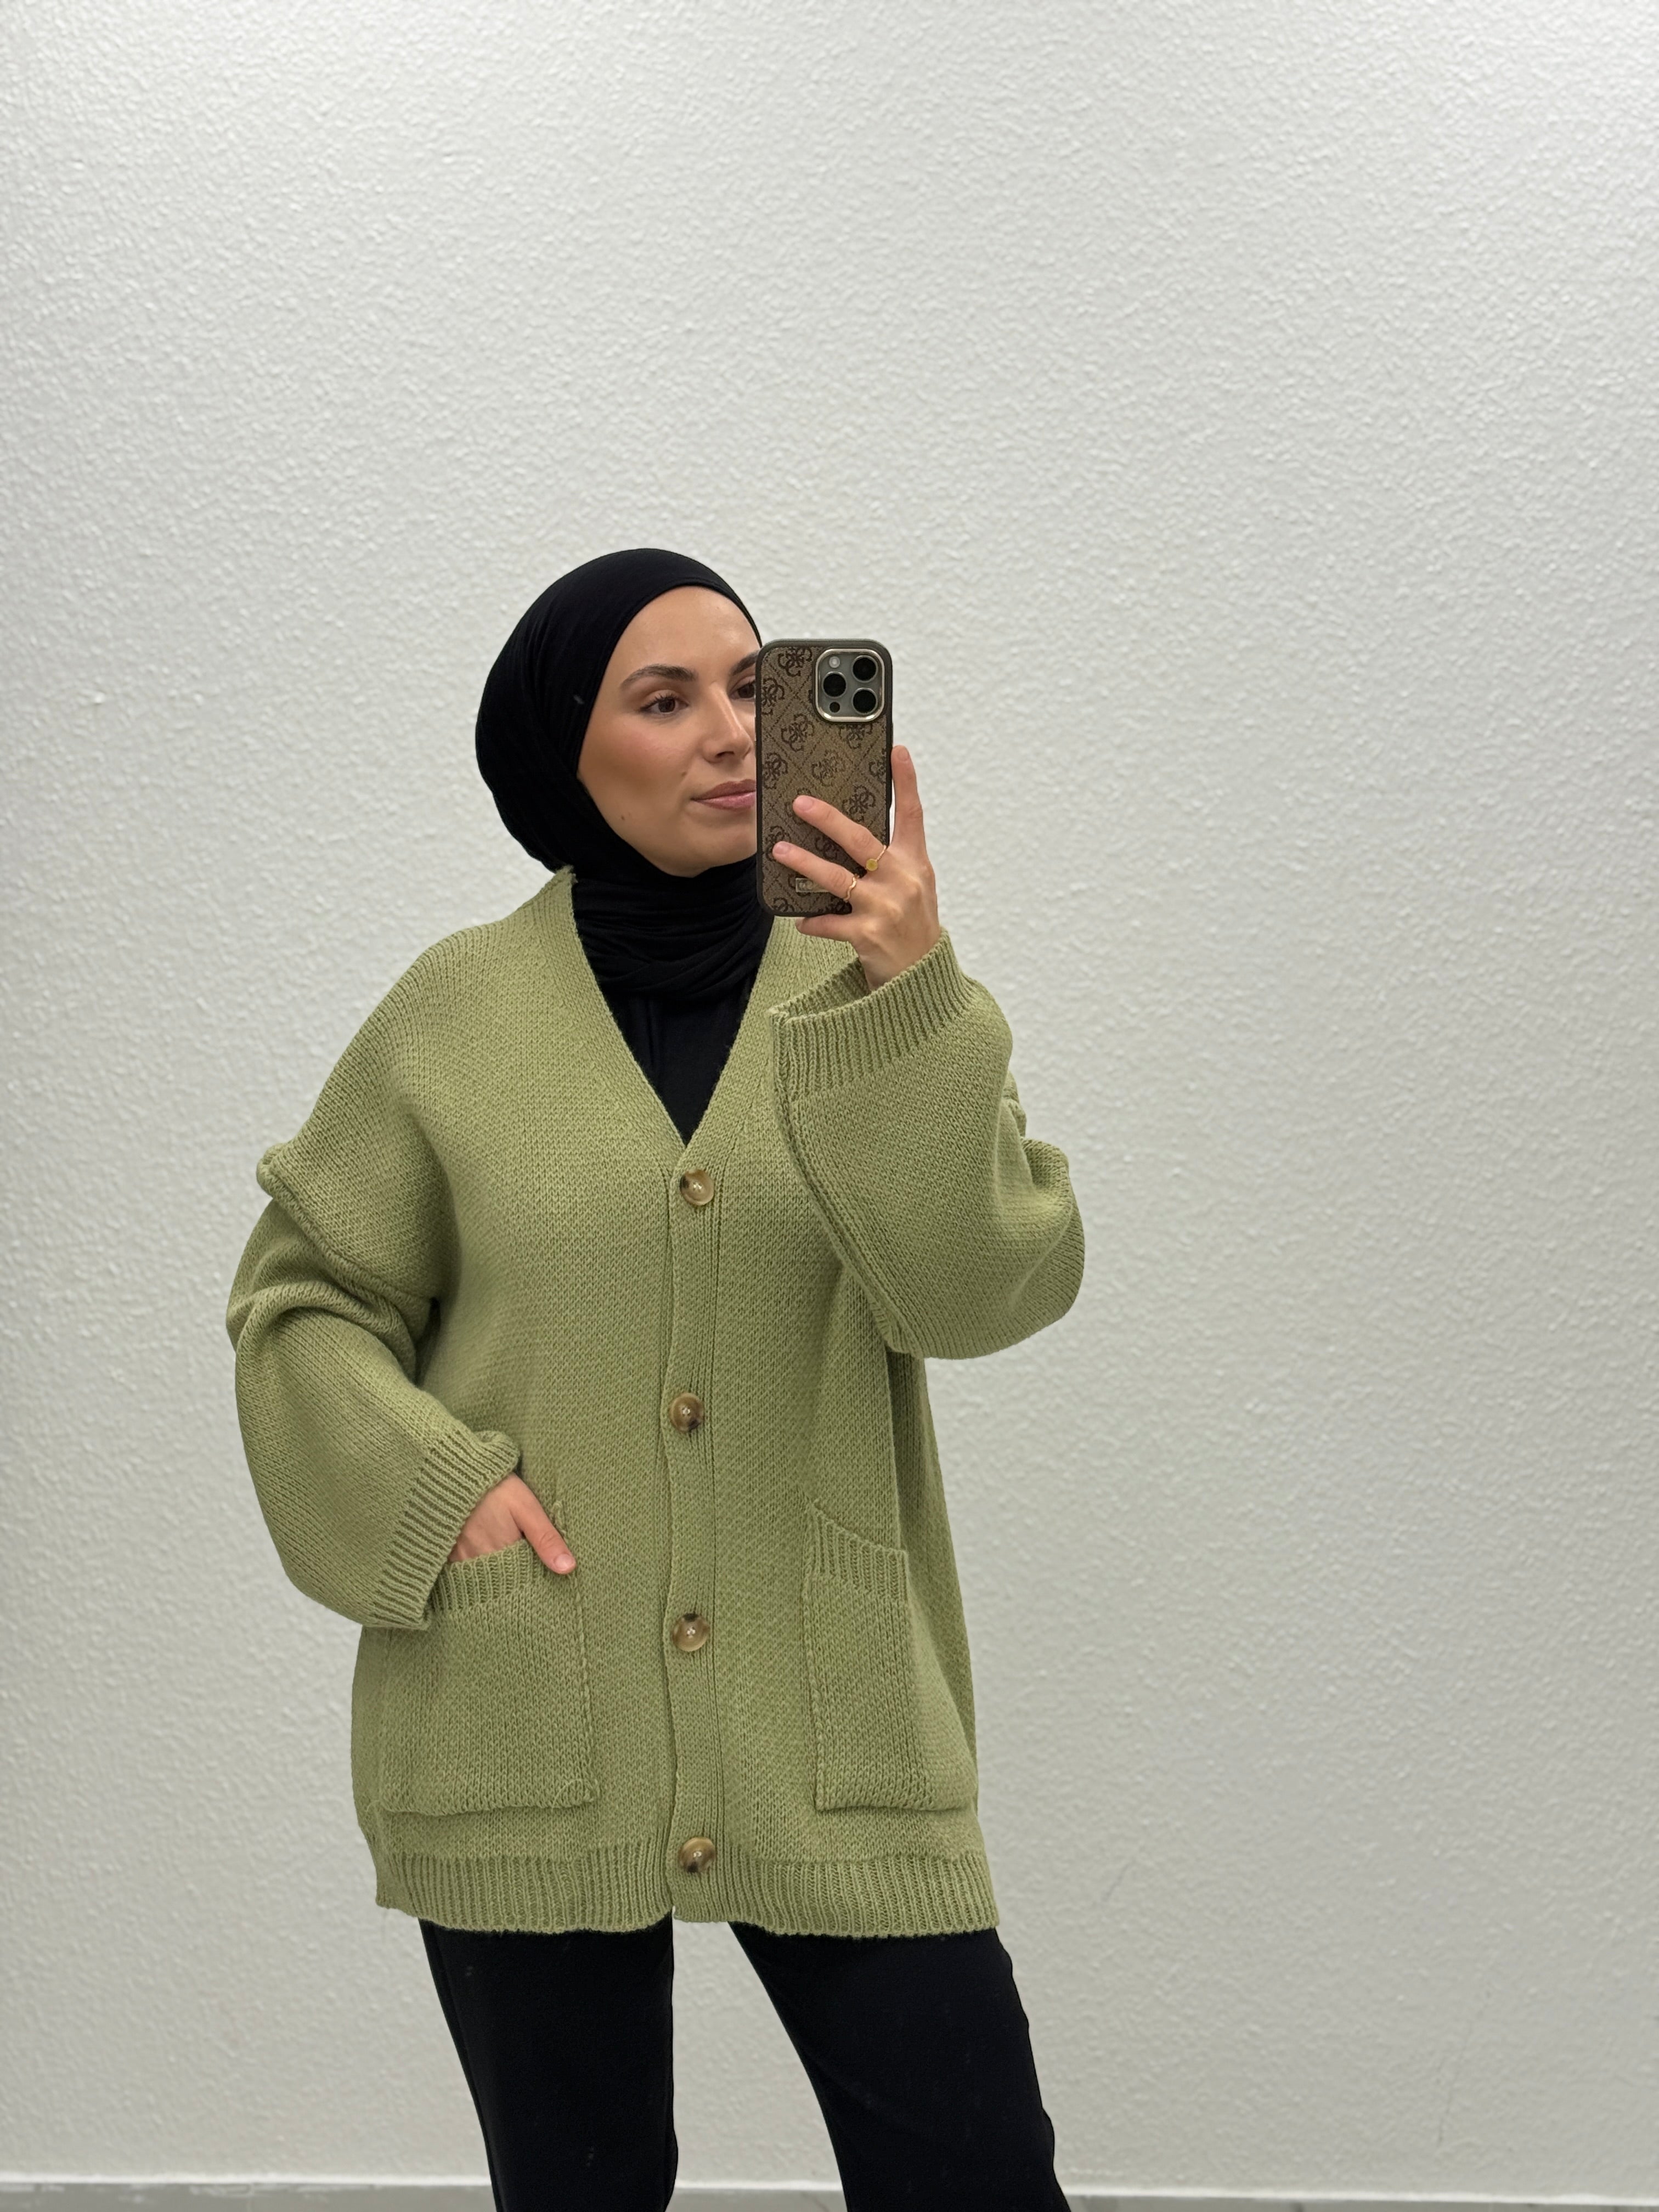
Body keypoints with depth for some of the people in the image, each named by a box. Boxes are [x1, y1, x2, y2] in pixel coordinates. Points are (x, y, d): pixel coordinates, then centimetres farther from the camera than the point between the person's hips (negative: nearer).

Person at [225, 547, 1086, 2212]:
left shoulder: (870, 984, 3)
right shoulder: (461, 1013, 2)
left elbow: (986, 1284, -11)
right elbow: (300, 1302, 8)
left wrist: (908, 996, -24)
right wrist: (432, 1486, -9)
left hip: (831, 1741, 0)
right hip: (525, 1737, 0)